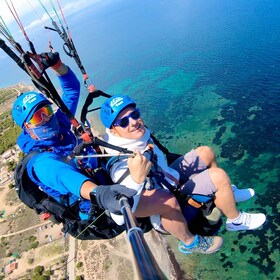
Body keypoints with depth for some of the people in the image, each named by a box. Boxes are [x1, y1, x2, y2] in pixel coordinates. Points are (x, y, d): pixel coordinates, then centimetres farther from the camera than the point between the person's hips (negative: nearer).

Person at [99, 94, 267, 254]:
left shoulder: (140, 134, -12)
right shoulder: (122, 164, -35)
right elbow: (119, 217, -46)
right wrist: (136, 179, -57)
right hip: (169, 213, -8)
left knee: (206, 152, 12)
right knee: (219, 176, -18)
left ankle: (225, 194, 34)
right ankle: (236, 220, 12)